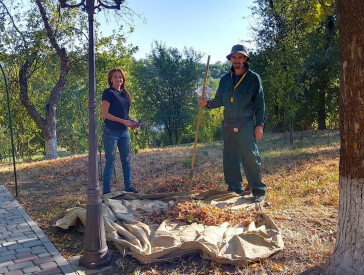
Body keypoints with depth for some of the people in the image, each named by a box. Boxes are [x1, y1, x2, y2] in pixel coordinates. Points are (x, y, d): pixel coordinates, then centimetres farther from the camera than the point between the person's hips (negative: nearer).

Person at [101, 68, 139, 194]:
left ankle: (128, 187, 21)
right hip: (111, 132, -7)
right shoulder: (108, 92, -6)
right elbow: (104, 114, -12)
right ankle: (106, 191, 6)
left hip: (124, 132, 7)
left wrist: (132, 121, 3)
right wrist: (123, 121, -17)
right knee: (110, 161, -2)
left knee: (126, 160, 10)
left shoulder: (125, 94, 15)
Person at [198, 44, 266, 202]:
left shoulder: (253, 78, -1)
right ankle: (235, 188, 21)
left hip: (246, 125, -5)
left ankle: (259, 191, 2)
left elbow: (260, 104, -2)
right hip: (228, 125, 5)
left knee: (250, 157, -8)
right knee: (230, 158, 9)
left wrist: (259, 125, -9)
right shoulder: (225, 79, 11)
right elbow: (219, 101, 17)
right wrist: (207, 103, -3)